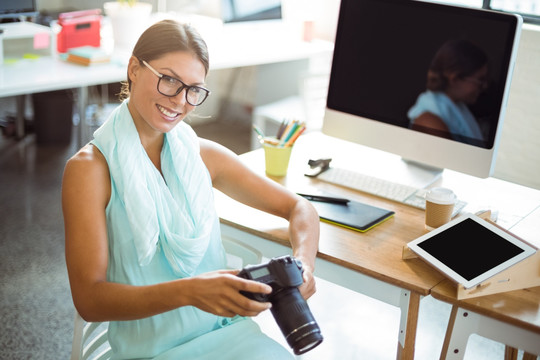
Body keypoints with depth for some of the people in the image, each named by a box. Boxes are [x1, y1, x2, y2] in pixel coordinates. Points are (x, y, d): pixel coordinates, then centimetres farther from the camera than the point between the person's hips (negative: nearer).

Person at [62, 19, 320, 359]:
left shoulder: (203, 155, 5)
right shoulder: (89, 168, -7)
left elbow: (300, 208, 11)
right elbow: (89, 299, -13)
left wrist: (303, 264, -11)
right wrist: (188, 292, -28)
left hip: (226, 329, 5)